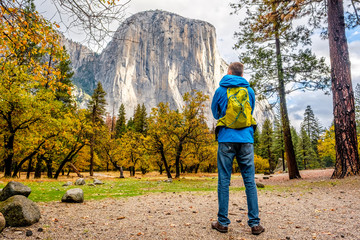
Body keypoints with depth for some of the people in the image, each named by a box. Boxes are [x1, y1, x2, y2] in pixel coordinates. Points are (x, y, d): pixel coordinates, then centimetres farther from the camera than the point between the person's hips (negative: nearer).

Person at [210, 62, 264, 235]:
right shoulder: (249, 91, 10)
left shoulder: (220, 90, 4)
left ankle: (222, 222, 10)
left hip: (226, 139, -2)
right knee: (250, 181, 6)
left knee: (223, 181, 4)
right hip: (246, 139, 2)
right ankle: (254, 223, 10)